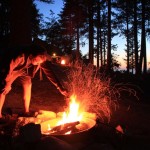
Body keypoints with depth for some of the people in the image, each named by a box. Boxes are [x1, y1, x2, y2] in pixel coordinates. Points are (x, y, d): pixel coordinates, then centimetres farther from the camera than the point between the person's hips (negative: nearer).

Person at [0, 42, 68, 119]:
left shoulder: (40, 59, -24)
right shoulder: (20, 56, -42)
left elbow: (49, 72, -21)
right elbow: (8, 68, -31)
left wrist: (60, 87, -25)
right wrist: (6, 83, -20)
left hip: (23, 70, 6)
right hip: (7, 69, -5)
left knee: (27, 85, -4)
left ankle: (26, 111, 9)